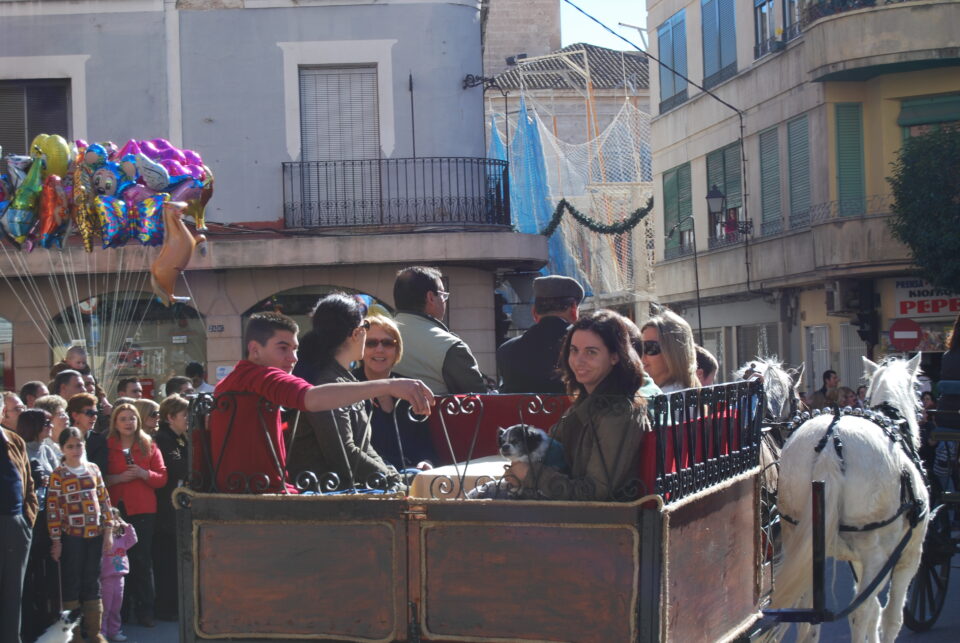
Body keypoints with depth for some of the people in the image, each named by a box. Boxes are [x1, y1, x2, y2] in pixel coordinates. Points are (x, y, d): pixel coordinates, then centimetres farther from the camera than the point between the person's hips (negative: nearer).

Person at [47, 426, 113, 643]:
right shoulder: (58, 475, -4)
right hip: (71, 537, -4)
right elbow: (53, 509, -8)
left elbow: (104, 500, 10)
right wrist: (56, 541, -10)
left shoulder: (93, 469, 8)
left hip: (95, 535, 4)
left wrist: (108, 531, 6)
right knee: (71, 584, 2)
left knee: (92, 584, 10)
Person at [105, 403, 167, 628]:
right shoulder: (106, 447, 6)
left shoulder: (149, 447, 10)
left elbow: (162, 477, 5)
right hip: (115, 509, -1)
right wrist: (117, 478, -13)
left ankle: (145, 609, 6)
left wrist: (144, 474, -11)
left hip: (143, 510, 1)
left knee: (142, 559, -1)